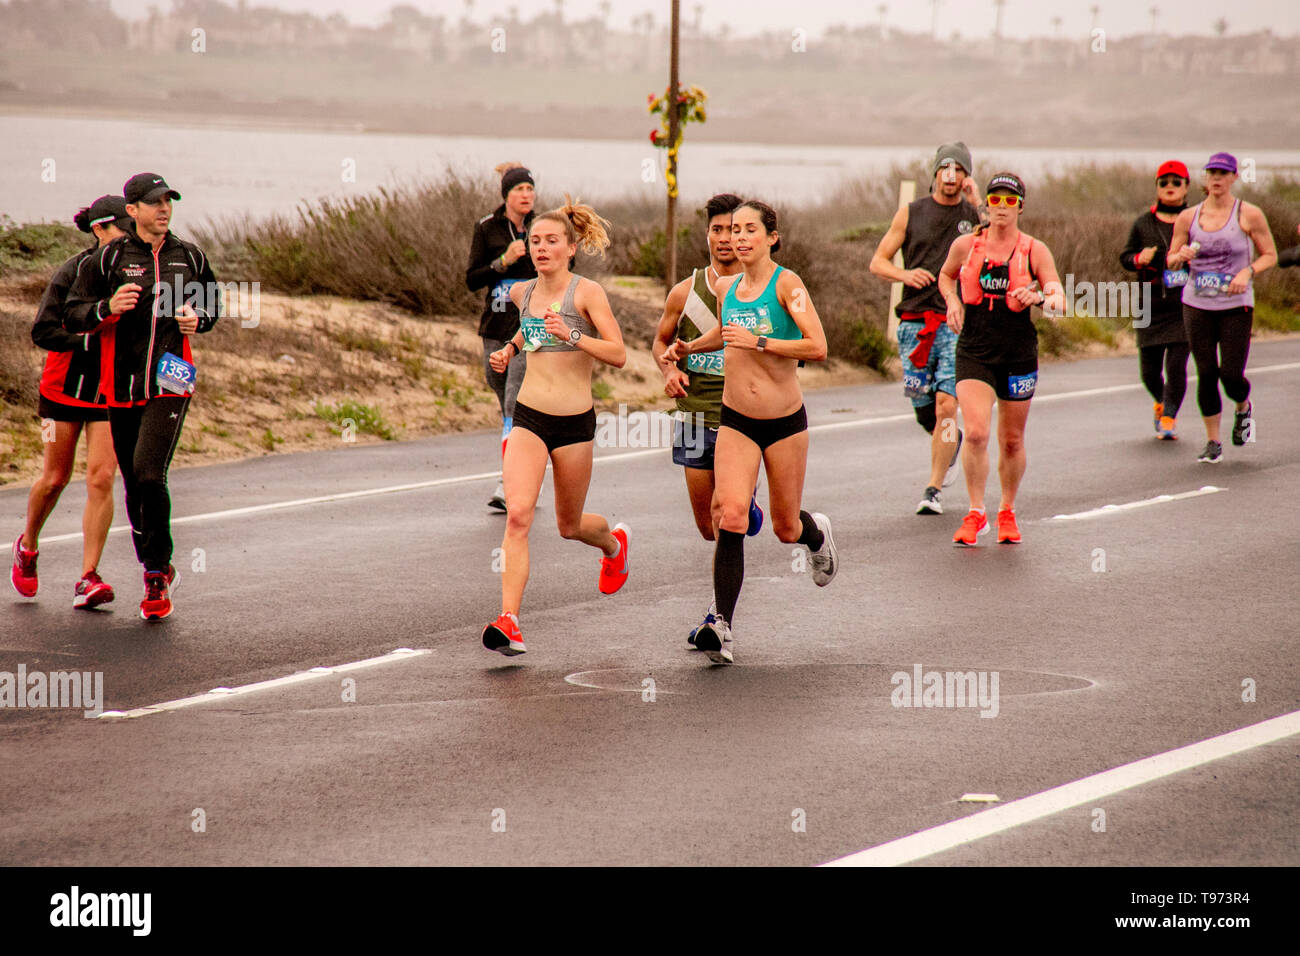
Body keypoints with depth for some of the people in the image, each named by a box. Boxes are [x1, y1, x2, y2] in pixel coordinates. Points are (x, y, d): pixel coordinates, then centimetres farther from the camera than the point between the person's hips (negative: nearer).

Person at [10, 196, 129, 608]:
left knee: (101, 478, -10)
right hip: (67, 384, -2)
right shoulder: (72, 273, -13)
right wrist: (95, 341, -27)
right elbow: (43, 331, -16)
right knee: (55, 478, 8)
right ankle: (27, 547, 36)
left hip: (111, 389, 2)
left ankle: (88, 580, -9)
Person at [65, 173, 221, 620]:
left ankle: (157, 574, -8)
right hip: (122, 385, 1)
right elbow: (72, 316, -1)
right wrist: (107, 308, -20)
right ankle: (157, 571, 26)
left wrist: (198, 318, 0)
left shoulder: (189, 256, 7)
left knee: (149, 473, -18)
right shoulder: (108, 258, -1)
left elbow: (212, 302, 23)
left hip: (170, 383, -1)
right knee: (134, 484, 7)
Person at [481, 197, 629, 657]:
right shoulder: (522, 292, 7)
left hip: (574, 422, -3)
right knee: (517, 514, -18)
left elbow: (618, 354, -15)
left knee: (569, 525, 14)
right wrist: (509, 349, 14)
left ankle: (614, 541, 51)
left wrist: (572, 337, -27)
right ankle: (509, 623, -24)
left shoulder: (587, 292, -8)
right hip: (528, 417, 3)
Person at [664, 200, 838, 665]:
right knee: (730, 514, -19)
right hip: (736, 421, 3)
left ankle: (817, 533, 48)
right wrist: (688, 348, 12)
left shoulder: (786, 284, -10)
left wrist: (758, 342, -23)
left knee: (786, 529, 9)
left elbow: (817, 348, -20)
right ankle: (723, 625, -23)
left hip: (785, 421, -3)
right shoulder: (726, 287, 6)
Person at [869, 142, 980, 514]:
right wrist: (904, 274, -10)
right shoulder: (911, 213, 8)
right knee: (923, 409, 5)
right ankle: (952, 443, 39)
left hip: (958, 321, -2)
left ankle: (933, 490, -5)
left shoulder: (975, 215, 5)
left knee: (946, 405, -13)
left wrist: (979, 207, -16)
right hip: (915, 322, 2)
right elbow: (878, 262, 11)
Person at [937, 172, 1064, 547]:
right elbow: (946, 276, 21)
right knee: (975, 433, -16)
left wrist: (1039, 298, -28)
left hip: (1018, 354, 0)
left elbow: (1060, 302, -6)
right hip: (974, 353, 0)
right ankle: (975, 514, -3)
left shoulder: (1034, 250, -2)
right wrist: (952, 301, 1)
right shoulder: (966, 245, 1)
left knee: (1012, 441, 10)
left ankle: (1007, 513, 29)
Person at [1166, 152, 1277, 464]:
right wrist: (1181, 256, -13)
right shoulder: (1188, 217, 4)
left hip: (1235, 305, -2)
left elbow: (1270, 255, 3)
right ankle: (1212, 442, 12)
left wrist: (1247, 271, -16)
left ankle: (1244, 408, 29)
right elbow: (1171, 260, 11)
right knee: (1206, 374, 0)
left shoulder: (1249, 215, -3)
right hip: (1197, 305, 2)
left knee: (1231, 375, -7)